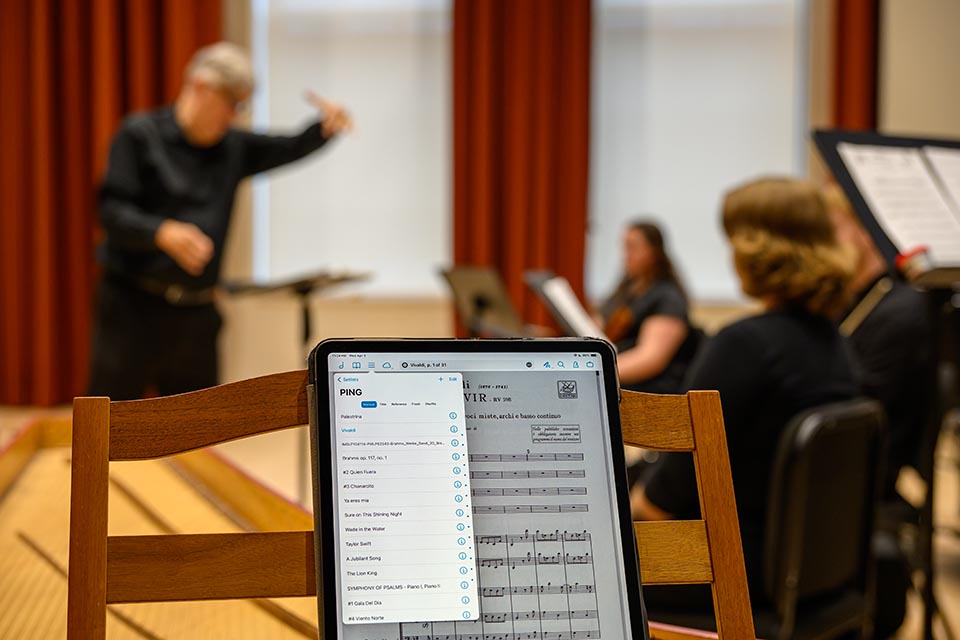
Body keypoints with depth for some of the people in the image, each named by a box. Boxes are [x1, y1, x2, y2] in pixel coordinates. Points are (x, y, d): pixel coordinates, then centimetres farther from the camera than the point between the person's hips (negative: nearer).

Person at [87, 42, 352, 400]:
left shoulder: (233, 147, 13)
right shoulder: (140, 135, -3)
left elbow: (293, 148, 5)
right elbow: (111, 212, -10)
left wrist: (328, 127, -16)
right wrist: (162, 232, -28)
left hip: (196, 315, 6)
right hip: (133, 306, -5)